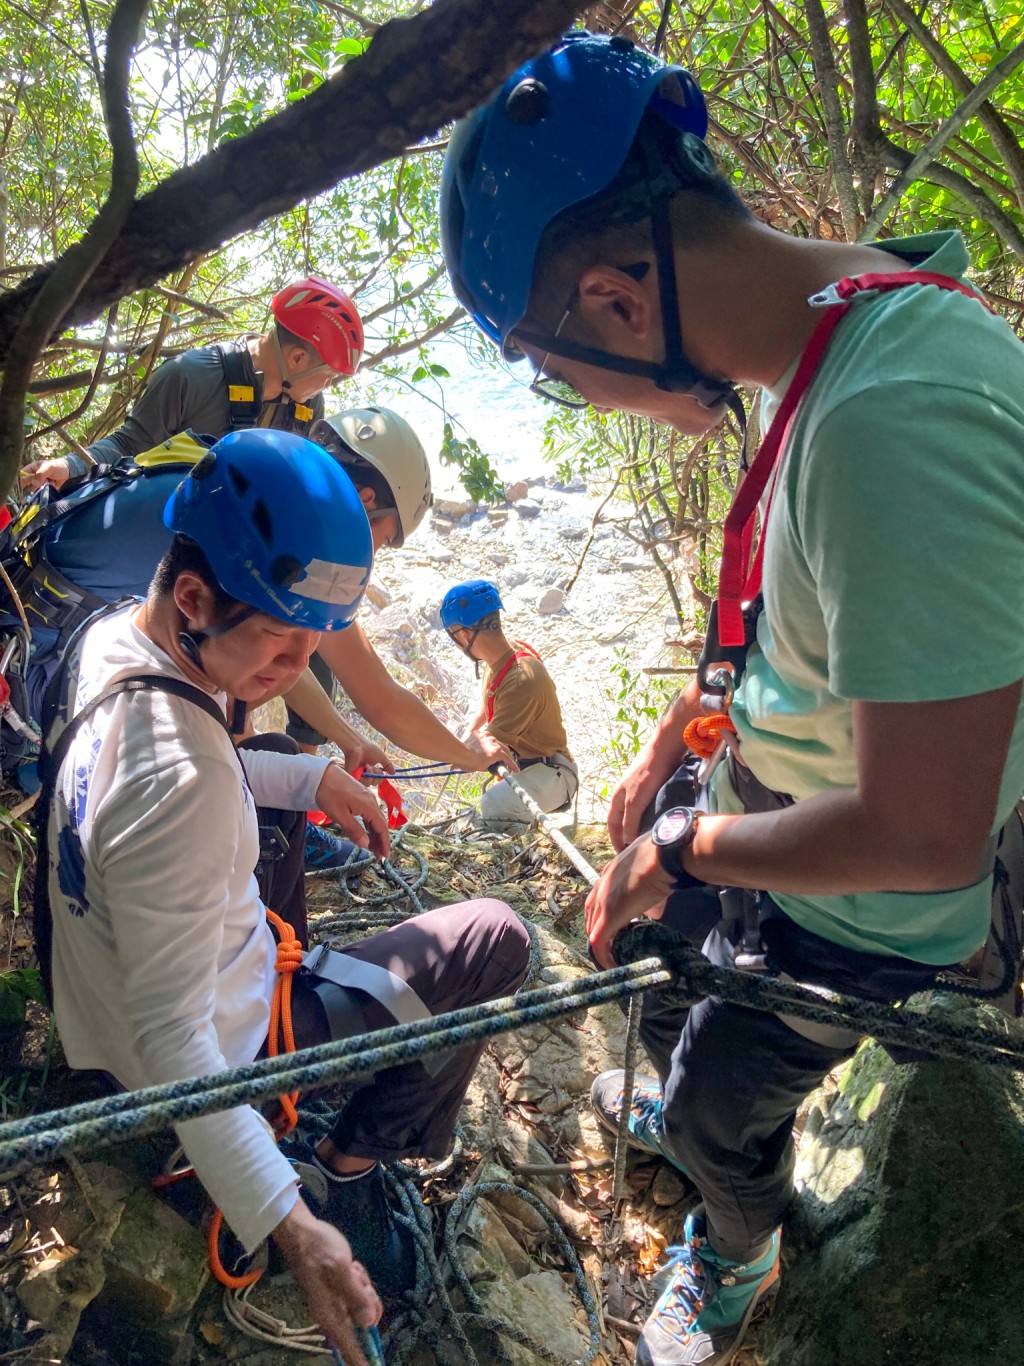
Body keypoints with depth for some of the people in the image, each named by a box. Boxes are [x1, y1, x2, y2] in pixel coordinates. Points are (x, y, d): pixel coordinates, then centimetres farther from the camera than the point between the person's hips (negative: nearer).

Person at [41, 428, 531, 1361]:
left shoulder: (110, 638, -9)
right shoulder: (185, 785, -38)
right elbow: (171, 1037, -32)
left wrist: (315, 778, 4)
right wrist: (286, 1223, -33)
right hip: (228, 1050, -8)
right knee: (496, 940, -2)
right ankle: (344, 1171, 14)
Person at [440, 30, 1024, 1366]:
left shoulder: (893, 421, -39)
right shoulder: (844, 318, -7)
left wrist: (682, 843, -19)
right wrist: (666, 750, 13)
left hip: (860, 905, -7)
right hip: (758, 810, 8)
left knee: (720, 1113, 19)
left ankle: (735, 1259, 55)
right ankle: (667, 1099, 66)